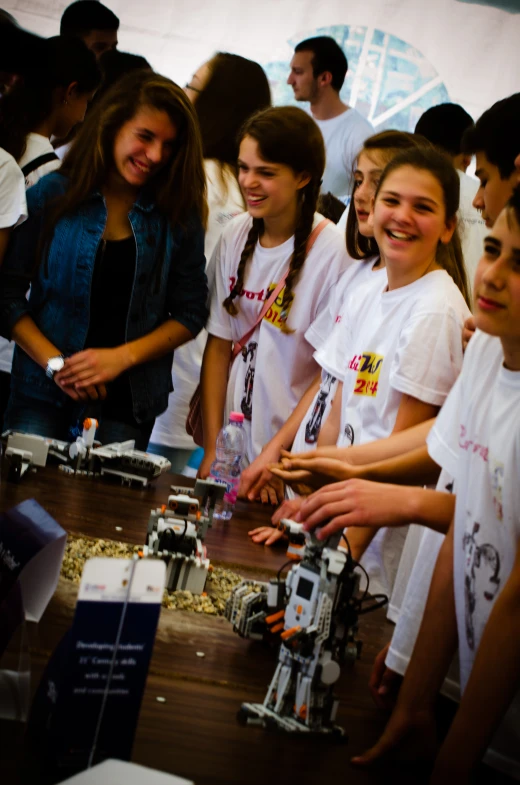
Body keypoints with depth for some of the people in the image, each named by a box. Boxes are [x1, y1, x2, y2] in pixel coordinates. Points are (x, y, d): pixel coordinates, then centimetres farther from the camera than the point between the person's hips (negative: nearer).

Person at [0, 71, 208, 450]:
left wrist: (123, 357, -11)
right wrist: (55, 363, -13)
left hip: (128, 404, 1)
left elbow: (190, 311, 2)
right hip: (41, 396, -1)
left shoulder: (179, 215, 2)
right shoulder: (52, 195, -1)